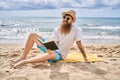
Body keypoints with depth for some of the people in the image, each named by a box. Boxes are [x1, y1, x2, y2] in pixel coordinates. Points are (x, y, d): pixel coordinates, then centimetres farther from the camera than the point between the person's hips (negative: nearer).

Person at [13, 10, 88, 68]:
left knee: (52, 54, -45)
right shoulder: (57, 30, -3)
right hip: (52, 49, 5)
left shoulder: (76, 30, -13)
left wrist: (85, 58, -12)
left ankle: (25, 61, -38)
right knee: (32, 35, -9)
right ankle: (23, 57, -8)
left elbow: (80, 45, -11)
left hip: (59, 54, -5)